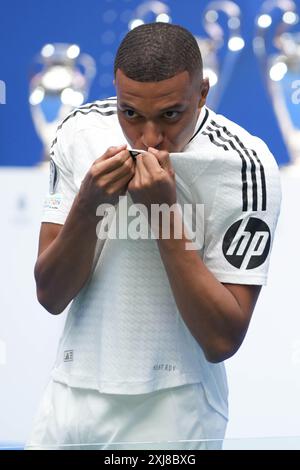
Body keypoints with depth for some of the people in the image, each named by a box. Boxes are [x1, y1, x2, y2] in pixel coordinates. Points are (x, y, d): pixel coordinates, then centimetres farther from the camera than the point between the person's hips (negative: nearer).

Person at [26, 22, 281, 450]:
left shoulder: (245, 165, -17)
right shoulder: (80, 132, -7)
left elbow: (222, 341, -19)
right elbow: (51, 296, -5)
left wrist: (165, 212, -25)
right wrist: (87, 204, -21)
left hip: (174, 416, -3)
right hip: (71, 396, 3)